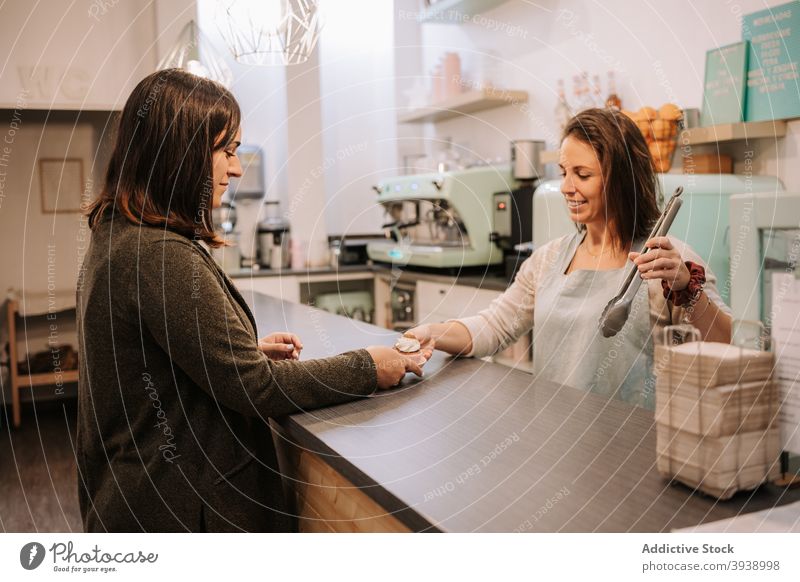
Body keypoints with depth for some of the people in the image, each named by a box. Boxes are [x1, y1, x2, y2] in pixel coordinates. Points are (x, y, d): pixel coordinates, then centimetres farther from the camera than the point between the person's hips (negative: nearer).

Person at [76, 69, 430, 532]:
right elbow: (253, 387, -23)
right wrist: (369, 369, -13)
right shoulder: (162, 256, -27)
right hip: (183, 505, -9)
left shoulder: (119, 235, 4)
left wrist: (247, 350, 6)